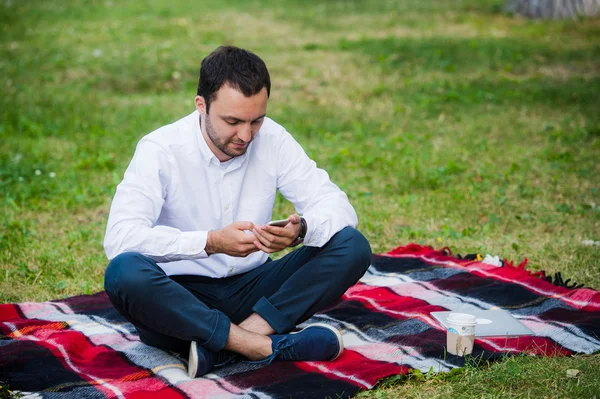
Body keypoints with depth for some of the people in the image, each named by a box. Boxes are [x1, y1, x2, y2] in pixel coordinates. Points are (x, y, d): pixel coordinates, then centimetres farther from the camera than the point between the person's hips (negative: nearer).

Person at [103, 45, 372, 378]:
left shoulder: (273, 140, -4)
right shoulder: (161, 150, -15)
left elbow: (338, 207, -6)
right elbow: (119, 239, -27)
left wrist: (301, 230, -29)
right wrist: (210, 242, -35)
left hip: (251, 288, 4)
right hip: (179, 297, -4)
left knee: (353, 246, -16)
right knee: (124, 273, -36)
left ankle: (222, 345, -26)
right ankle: (267, 346, -33)